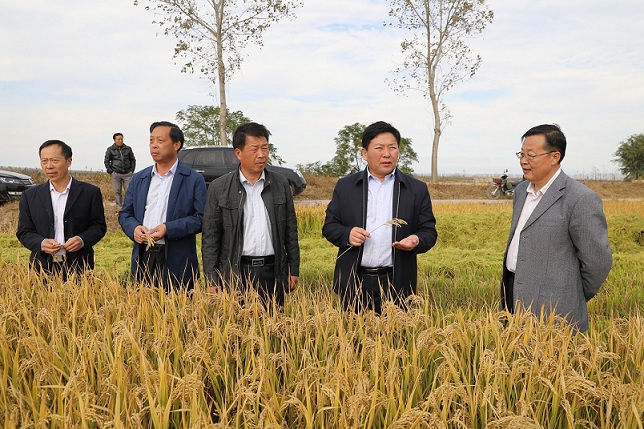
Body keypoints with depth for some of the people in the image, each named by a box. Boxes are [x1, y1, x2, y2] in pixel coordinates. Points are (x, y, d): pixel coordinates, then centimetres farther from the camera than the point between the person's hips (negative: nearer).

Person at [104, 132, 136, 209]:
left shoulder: (128, 149, 10)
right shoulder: (110, 150, 5)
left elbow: (133, 160, 17)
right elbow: (106, 161, 10)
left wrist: (132, 170, 7)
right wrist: (110, 171, 1)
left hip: (127, 174, 1)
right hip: (116, 174, -1)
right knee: (117, 192, 2)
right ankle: (119, 207, 10)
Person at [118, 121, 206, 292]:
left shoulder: (194, 179, -1)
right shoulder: (138, 178, 14)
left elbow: (201, 218, -7)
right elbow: (125, 213, 16)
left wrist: (168, 229, -17)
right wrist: (134, 228, -7)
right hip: (143, 259, 4)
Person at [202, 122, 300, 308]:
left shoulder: (281, 185, 6)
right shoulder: (219, 188, 0)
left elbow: (290, 230, 10)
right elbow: (210, 237, 1)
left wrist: (294, 270, 8)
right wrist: (212, 281, -3)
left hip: (273, 271, 2)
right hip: (235, 273, -2)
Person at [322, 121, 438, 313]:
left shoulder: (417, 189, 6)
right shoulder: (345, 186, 7)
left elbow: (429, 231, 6)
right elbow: (329, 226, 9)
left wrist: (417, 240, -16)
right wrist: (347, 234, -12)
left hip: (396, 283, 0)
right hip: (354, 283, 1)